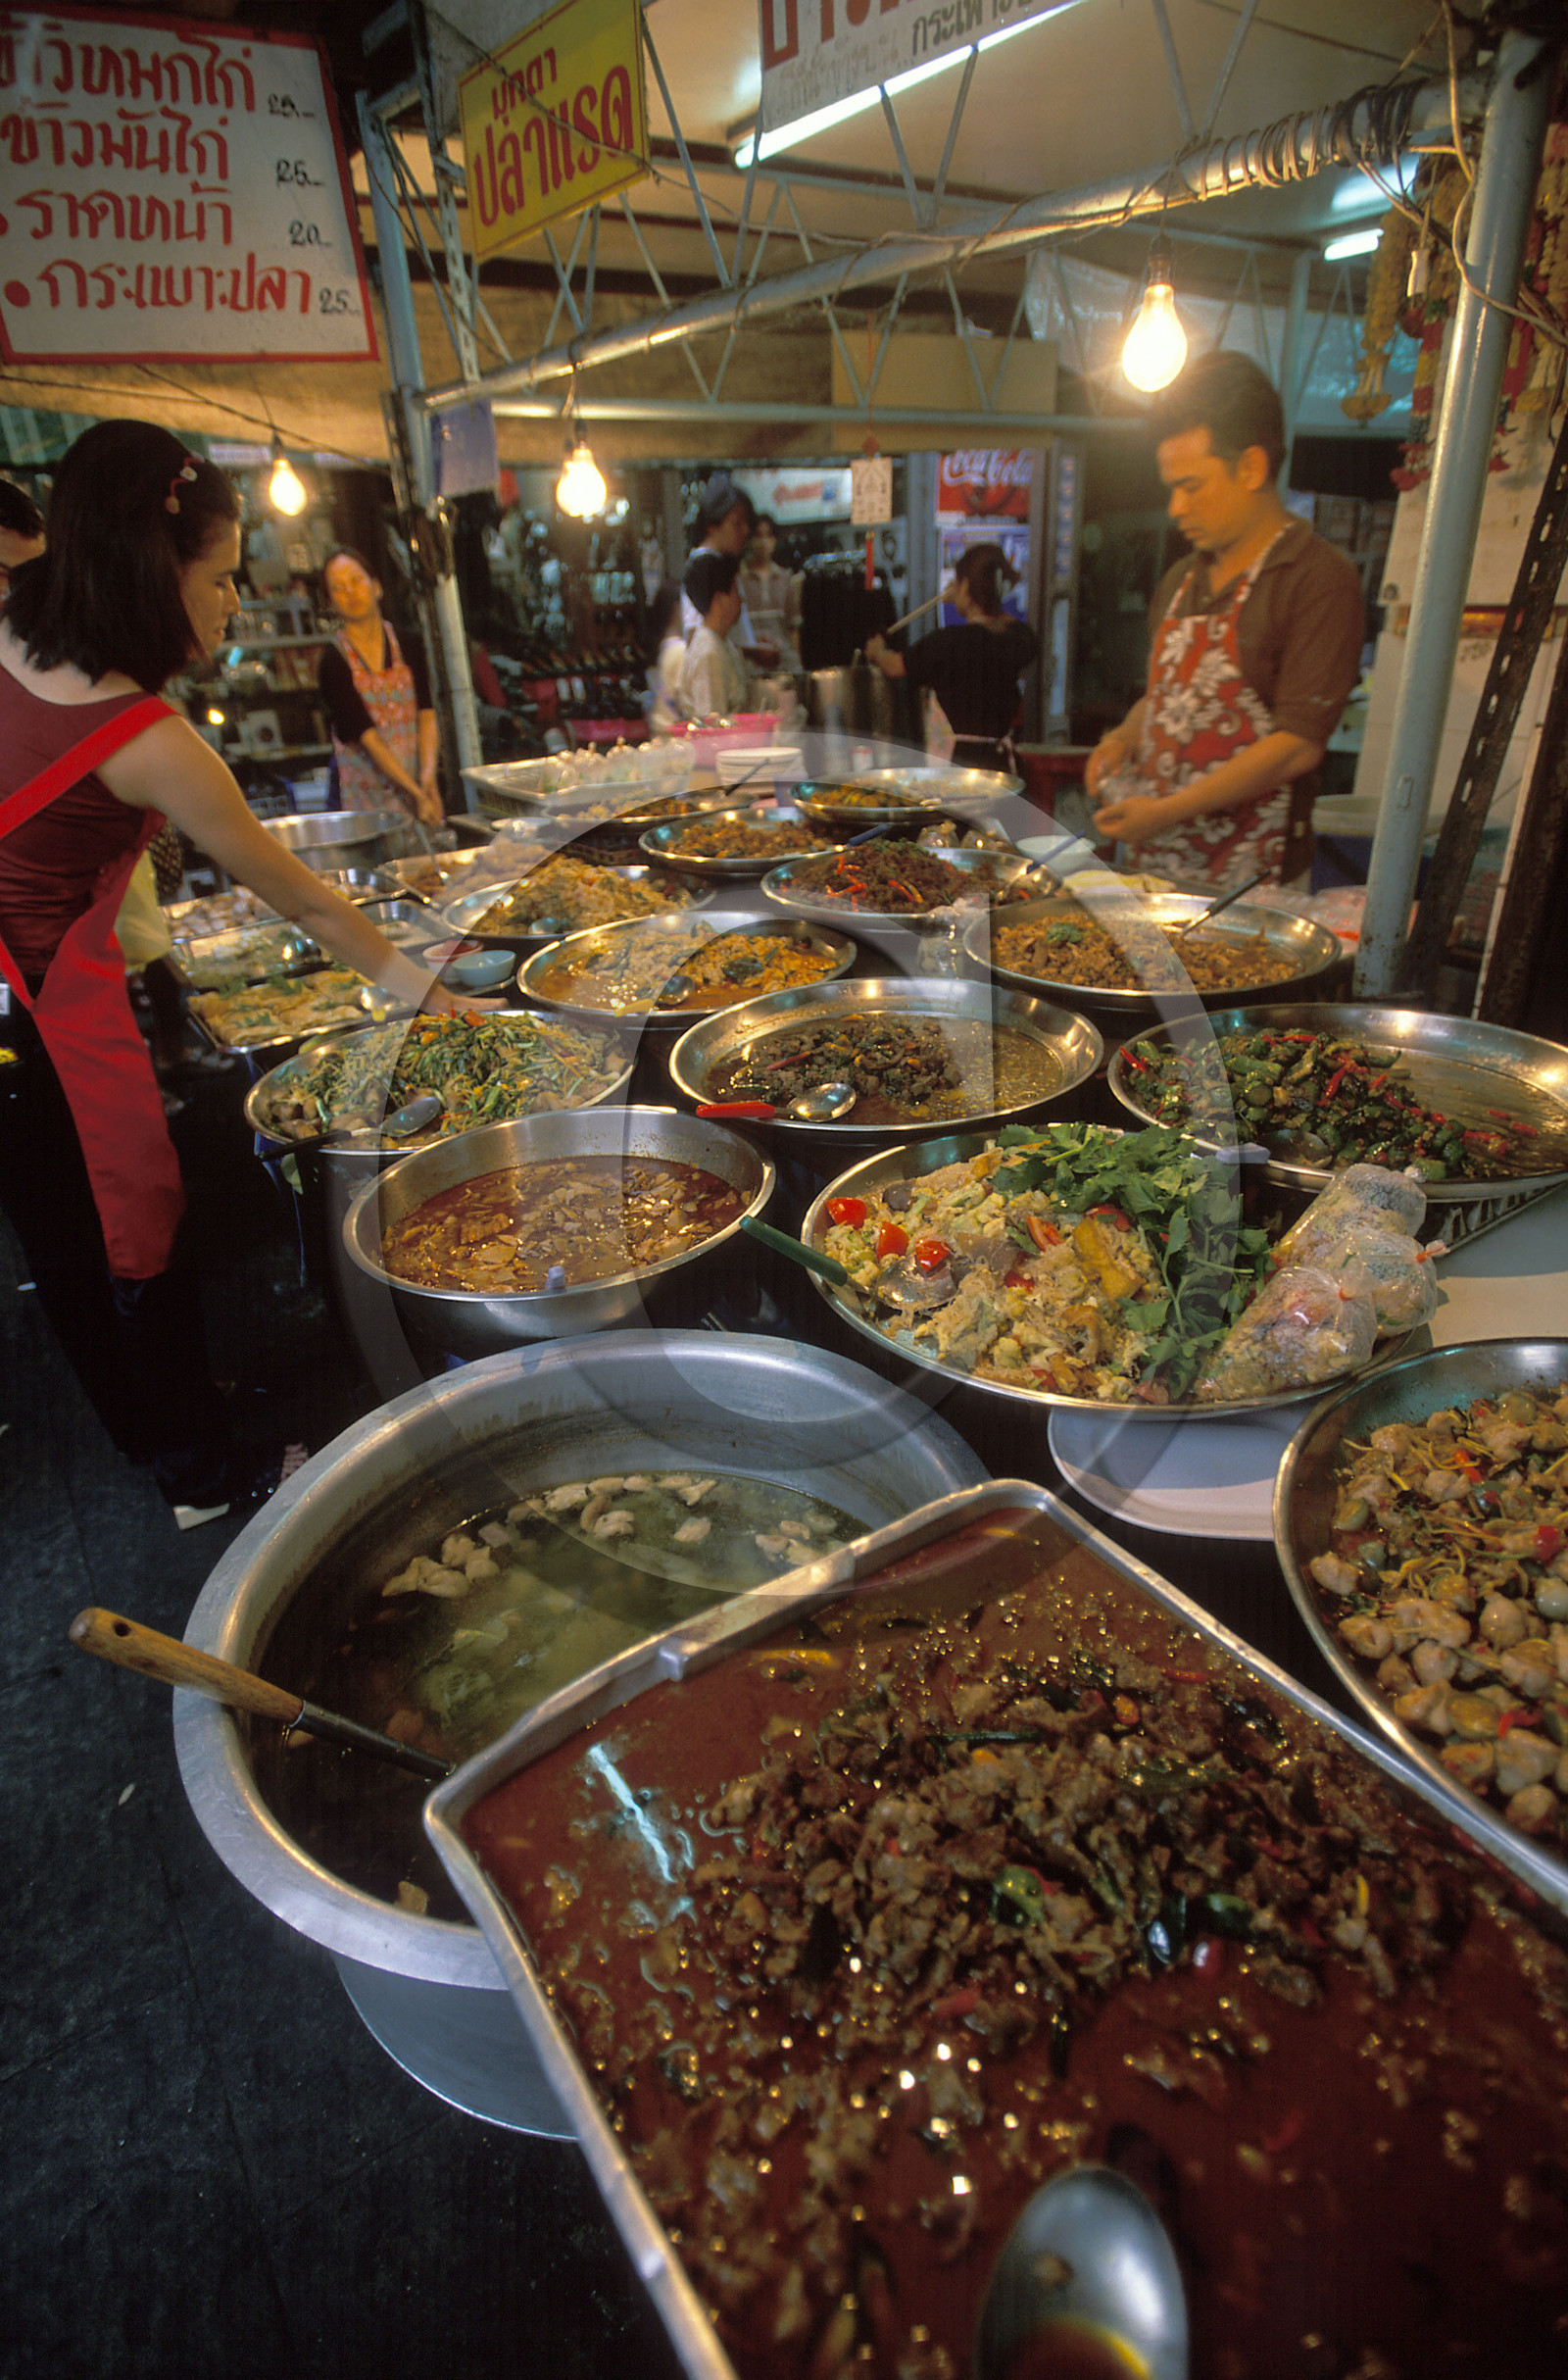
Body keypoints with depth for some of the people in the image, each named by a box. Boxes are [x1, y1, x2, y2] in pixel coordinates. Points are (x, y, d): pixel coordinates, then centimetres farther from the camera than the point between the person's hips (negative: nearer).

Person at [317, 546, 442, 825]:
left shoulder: (408, 645, 7)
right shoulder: (333, 662, -4)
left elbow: (426, 715, -2)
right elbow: (367, 736, -12)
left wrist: (428, 773, -20)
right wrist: (416, 792, -21)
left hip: (416, 781, 3)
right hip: (366, 795, -3)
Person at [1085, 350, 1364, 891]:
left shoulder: (1321, 579, -8)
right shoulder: (1181, 580, 15)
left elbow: (1298, 744, -16)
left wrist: (1168, 810, -19)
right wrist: (1124, 739, 2)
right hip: (1153, 864, 6)